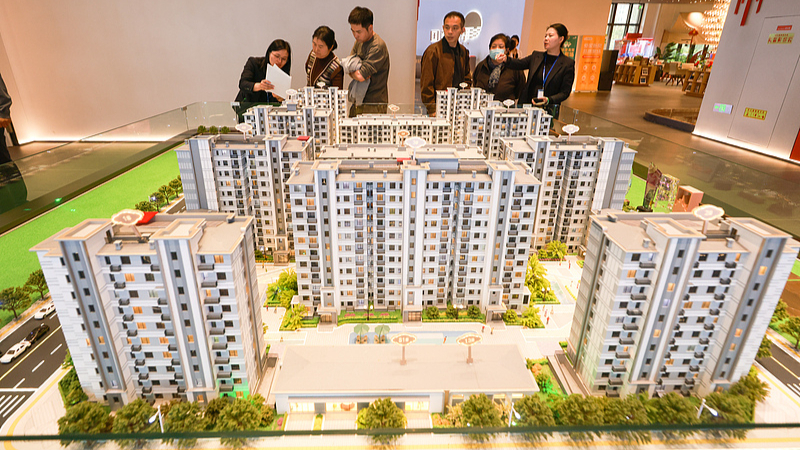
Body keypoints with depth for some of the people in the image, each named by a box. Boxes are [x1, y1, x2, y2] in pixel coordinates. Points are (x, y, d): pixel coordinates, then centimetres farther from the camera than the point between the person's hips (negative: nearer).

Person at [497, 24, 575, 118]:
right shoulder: (536, 56, 12)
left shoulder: (568, 63, 0)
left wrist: (548, 100, -21)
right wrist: (506, 59, -25)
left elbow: (565, 92, -3)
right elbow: (519, 64, -4)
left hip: (548, 110, -3)